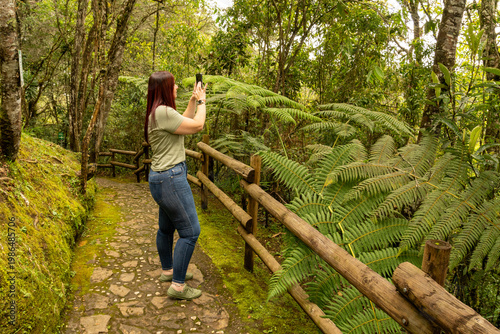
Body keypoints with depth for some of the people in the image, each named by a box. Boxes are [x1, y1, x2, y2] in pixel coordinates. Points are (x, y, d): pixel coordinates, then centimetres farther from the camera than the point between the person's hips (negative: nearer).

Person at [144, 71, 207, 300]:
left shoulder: (158, 112, 12)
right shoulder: (163, 112, -20)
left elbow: (184, 123, 23)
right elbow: (197, 126, -15)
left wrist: (193, 100, 19)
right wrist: (201, 101, 1)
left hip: (164, 177, 11)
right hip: (170, 179, -11)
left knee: (166, 228, 22)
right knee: (190, 232, -4)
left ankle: (168, 271, 39)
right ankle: (177, 286, 6)